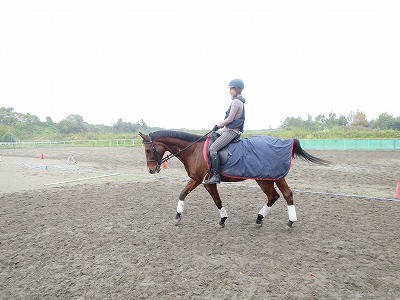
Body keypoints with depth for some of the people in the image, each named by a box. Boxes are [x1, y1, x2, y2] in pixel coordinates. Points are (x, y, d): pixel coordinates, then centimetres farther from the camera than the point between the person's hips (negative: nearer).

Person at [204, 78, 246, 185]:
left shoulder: (236, 101, -13)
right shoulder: (239, 101, 19)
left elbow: (230, 119, -17)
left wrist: (218, 125, -5)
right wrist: (220, 126, 18)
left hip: (231, 132, -11)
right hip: (228, 130, 11)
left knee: (212, 148, -20)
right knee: (212, 140, 17)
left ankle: (216, 176, -18)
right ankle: (211, 170, 21)